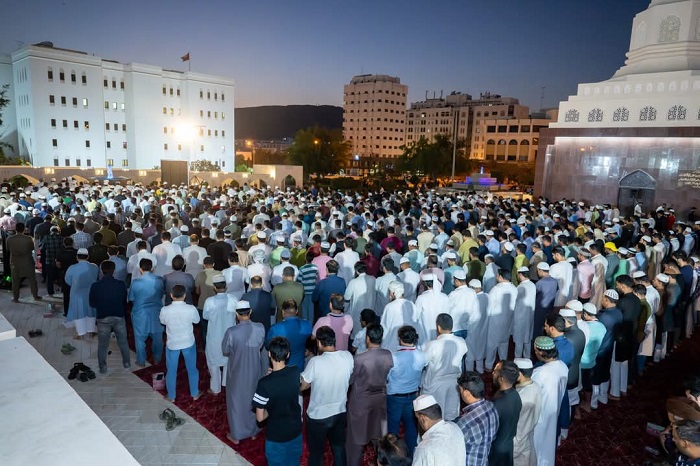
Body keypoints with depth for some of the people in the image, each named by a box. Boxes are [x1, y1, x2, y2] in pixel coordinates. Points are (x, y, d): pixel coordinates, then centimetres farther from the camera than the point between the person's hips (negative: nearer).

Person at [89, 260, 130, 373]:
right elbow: (125, 301, 1)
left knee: (102, 345, 15)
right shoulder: (121, 284, -11)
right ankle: (127, 363, 30)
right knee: (123, 342, 18)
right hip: (119, 317, 1)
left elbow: (92, 304, -2)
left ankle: (103, 368, 25)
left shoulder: (95, 286, -13)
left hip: (103, 318, -1)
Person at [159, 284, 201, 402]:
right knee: (192, 369, 19)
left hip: (172, 344, 0)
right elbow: (197, 320, -2)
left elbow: (163, 322, 2)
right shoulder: (191, 309, -22)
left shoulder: (165, 310, -20)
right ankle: (195, 394, 33)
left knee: (171, 371, 19)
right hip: (188, 343, 0)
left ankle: (171, 396, 34)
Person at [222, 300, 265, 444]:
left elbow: (225, 351, -9)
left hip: (237, 372, -3)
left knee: (236, 401, 17)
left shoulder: (231, 332, -25)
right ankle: (253, 431, 39)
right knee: (253, 398, 22)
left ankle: (236, 435, 32)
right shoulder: (260, 328, -17)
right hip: (254, 370, 3)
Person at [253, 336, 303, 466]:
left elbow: (260, 417, -20)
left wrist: (271, 411, -3)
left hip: (276, 436, -4)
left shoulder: (265, 383, -29)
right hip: (296, 430, 4)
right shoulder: (296, 372, -16)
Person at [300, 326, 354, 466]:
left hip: (318, 416, -4)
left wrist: (314, 380, 3)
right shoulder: (348, 356, -13)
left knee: (316, 452, 18)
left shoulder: (316, 362, -26)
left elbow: (302, 386, -14)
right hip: (340, 412, 4)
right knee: (339, 447, 26)